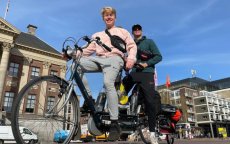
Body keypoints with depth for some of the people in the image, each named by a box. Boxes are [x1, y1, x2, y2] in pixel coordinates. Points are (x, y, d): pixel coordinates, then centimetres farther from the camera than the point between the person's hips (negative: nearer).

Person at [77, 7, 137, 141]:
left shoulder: (123, 31, 24)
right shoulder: (97, 35, 32)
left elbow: (132, 46, 11)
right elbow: (88, 50, 19)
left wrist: (131, 59, -10)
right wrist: (76, 52, -1)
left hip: (114, 58, -4)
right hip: (99, 59, 4)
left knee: (108, 83, -33)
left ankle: (115, 124, -28)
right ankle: (89, 98, -15)